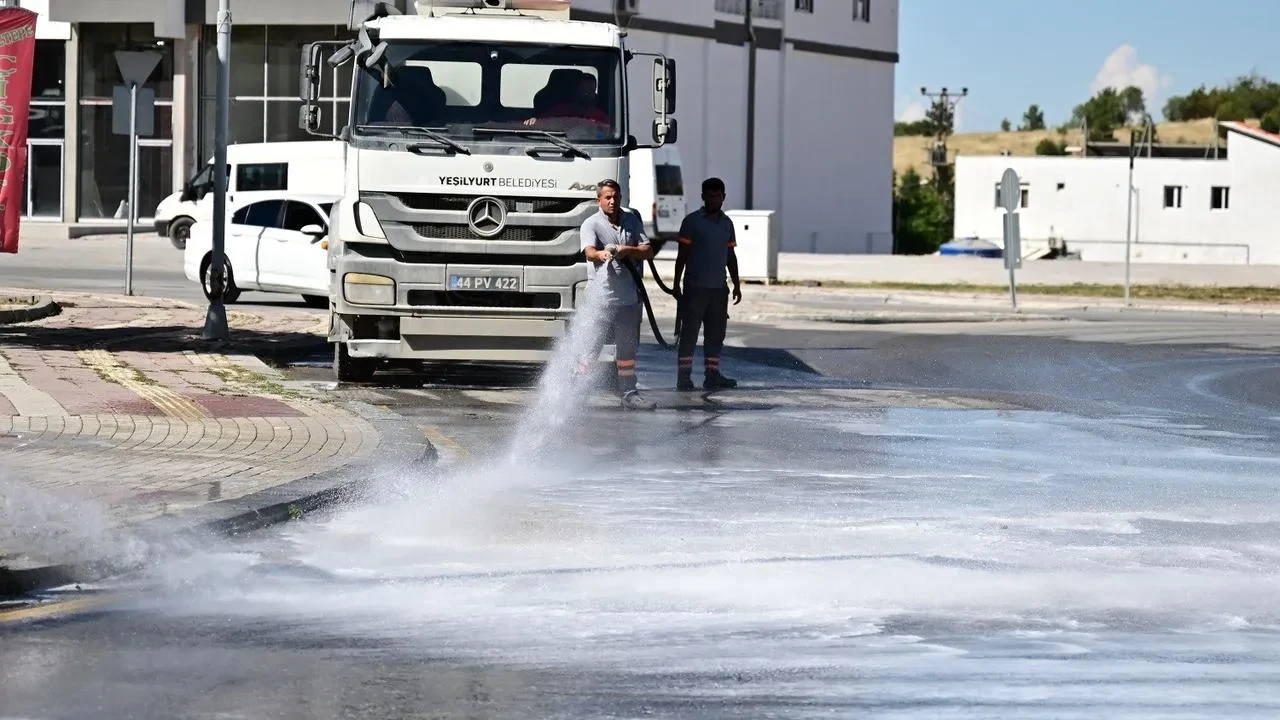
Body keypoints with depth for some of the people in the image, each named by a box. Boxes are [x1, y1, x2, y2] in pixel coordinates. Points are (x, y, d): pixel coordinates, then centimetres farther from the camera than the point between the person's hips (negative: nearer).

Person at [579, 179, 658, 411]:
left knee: (628, 348, 13)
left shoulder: (633, 221, 11)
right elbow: (589, 251, -21)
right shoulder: (591, 224, -2)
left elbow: (648, 251, 6)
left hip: (630, 296, 5)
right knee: (591, 347, -5)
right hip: (602, 295, -5)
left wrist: (628, 250, -12)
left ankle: (629, 394, 21)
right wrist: (601, 254, -44)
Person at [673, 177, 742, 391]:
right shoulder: (692, 221, -3)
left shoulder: (726, 223, 13)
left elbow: (731, 256, 19)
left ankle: (712, 375, 11)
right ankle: (684, 376, -3)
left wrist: (736, 285, 15)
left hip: (718, 288, 5)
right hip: (695, 287, -5)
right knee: (689, 333, -4)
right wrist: (676, 284, -7)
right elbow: (682, 254, -3)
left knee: (716, 333, 6)